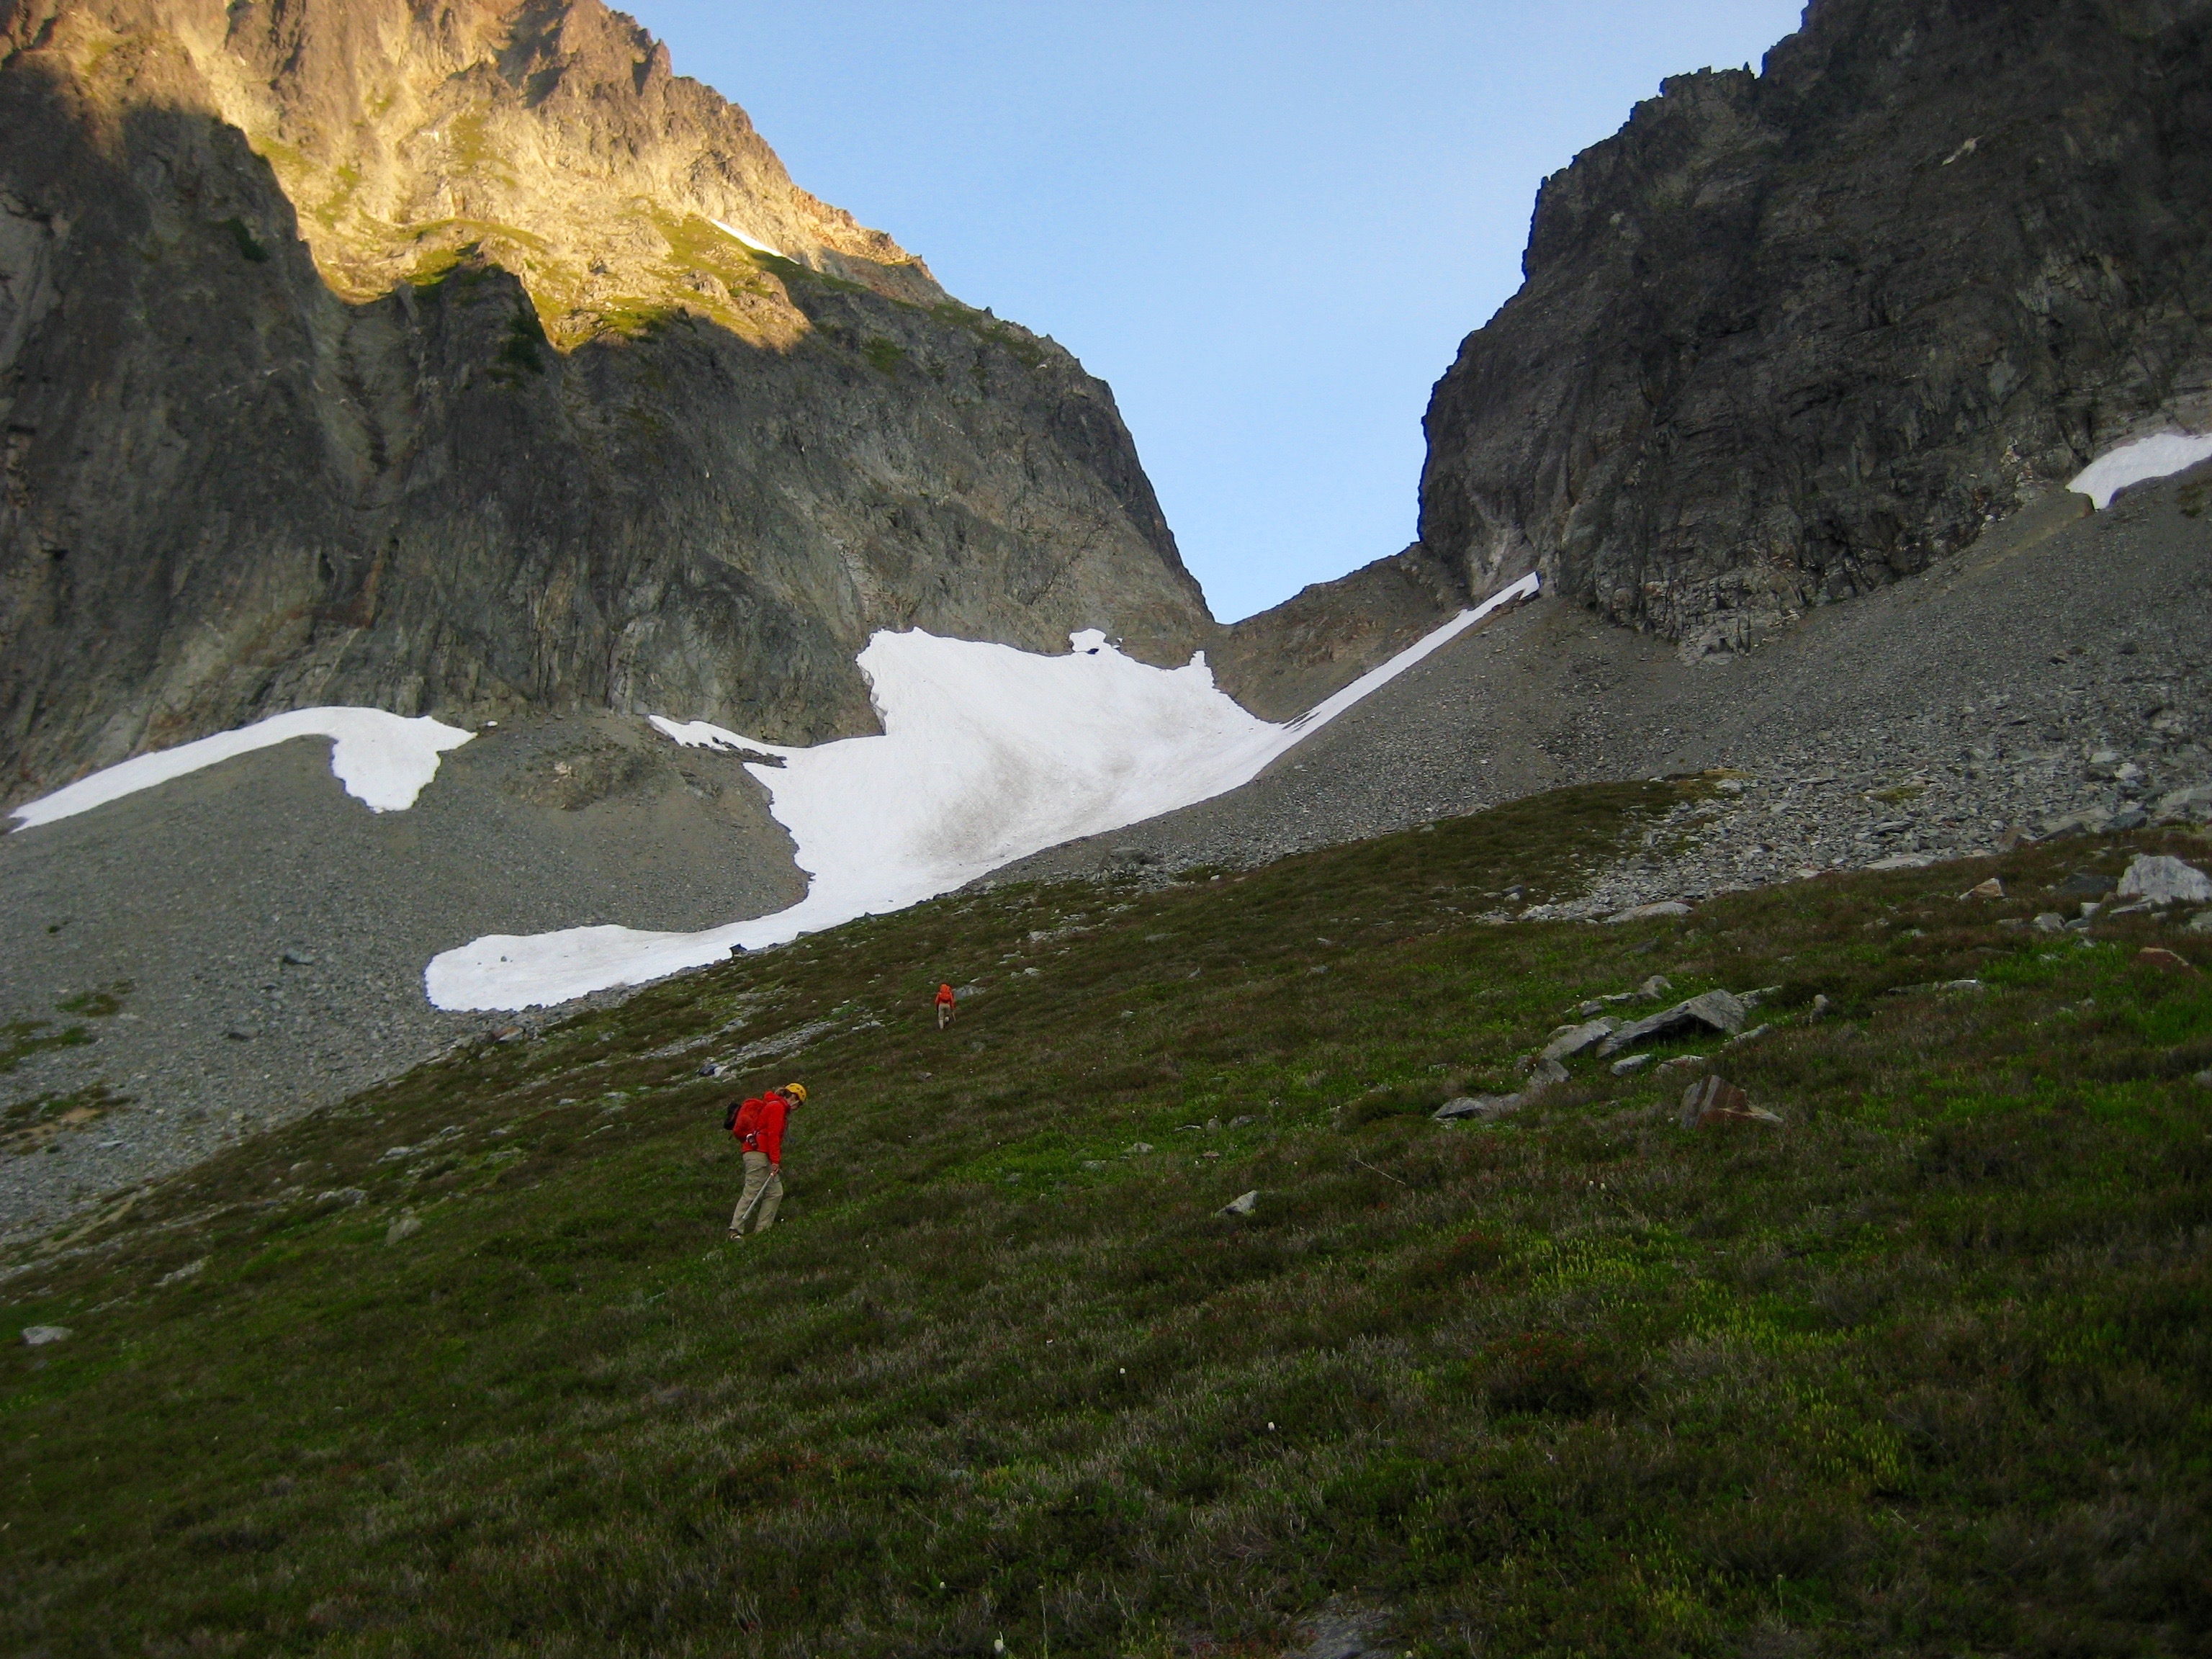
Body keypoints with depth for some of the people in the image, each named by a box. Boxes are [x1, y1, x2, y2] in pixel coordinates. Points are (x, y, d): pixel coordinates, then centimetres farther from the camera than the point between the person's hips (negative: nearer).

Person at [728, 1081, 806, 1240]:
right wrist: (775, 1161, -18)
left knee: (775, 1193, 6)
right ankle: (736, 1231, -15)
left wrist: (775, 1161, 15)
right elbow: (773, 1135, -15)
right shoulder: (777, 1107, -6)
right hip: (758, 1154, -10)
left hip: (760, 1155, 10)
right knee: (751, 1193, -12)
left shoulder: (774, 1106, 24)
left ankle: (761, 1230, 2)